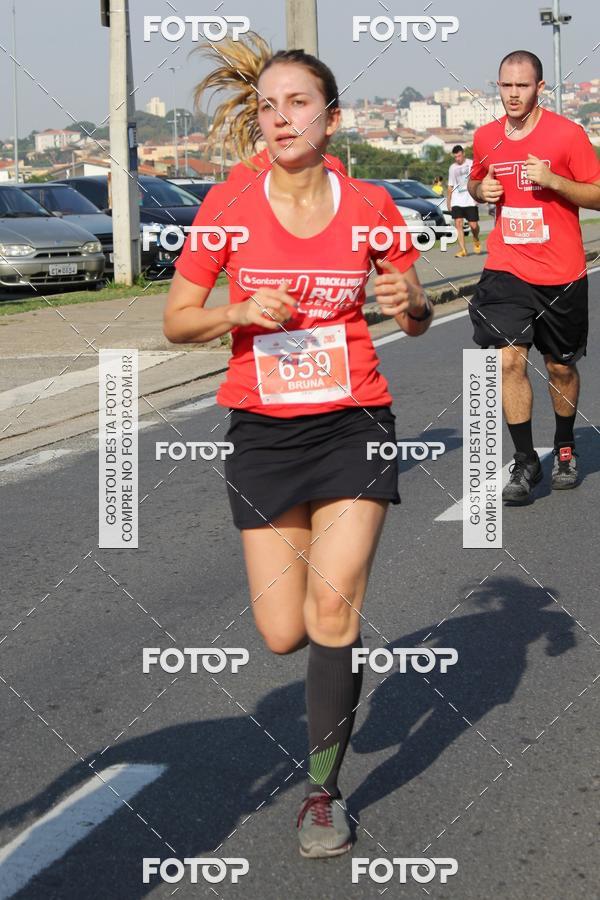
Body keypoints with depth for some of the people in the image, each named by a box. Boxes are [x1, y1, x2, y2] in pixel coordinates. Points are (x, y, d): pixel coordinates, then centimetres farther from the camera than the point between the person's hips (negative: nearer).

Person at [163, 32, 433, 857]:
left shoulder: (370, 206, -4)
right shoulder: (229, 204, -5)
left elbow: (415, 319, 8)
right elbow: (176, 321, 1)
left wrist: (411, 304, -15)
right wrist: (240, 313, -18)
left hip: (354, 424, -1)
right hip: (263, 431, 1)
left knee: (332, 602, -14)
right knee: (283, 634, 0)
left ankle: (325, 788, 3)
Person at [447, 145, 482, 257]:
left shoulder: (471, 164, 1)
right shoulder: (452, 168, 12)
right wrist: (448, 201, 17)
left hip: (470, 200, -3)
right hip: (456, 202, 3)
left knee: (473, 225, -4)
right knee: (458, 223, -9)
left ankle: (476, 240, 30)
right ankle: (463, 249, -7)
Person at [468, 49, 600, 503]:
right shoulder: (486, 137, 5)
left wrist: (552, 180, -20)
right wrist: (481, 189, 0)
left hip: (561, 274, -2)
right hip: (506, 269, 2)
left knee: (561, 367, 10)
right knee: (509, 359, -13)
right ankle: (525, 461, -3)